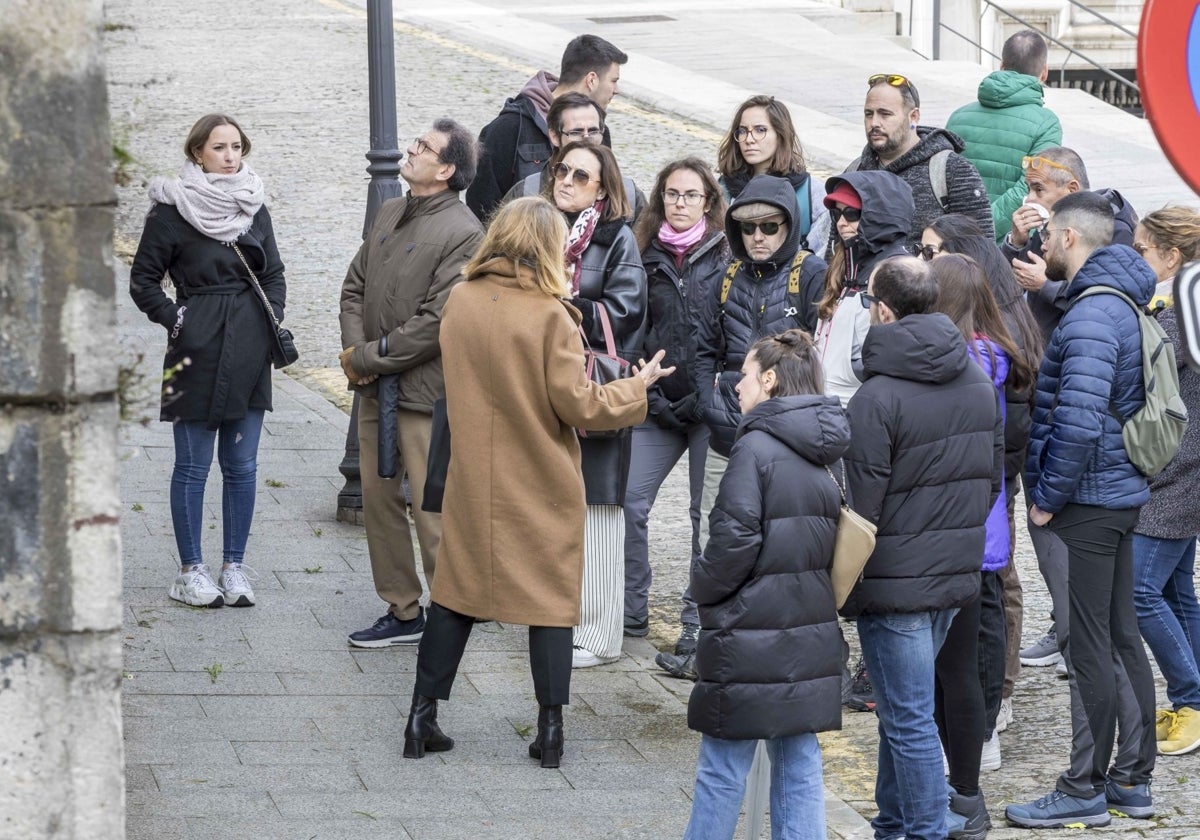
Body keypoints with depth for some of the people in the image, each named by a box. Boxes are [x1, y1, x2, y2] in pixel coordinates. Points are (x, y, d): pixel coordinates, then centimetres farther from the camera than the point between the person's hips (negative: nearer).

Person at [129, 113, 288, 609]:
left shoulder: (254, 208, 10)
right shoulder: (172, 210, -5)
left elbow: (274, 274, 19)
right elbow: (143, 280, 0)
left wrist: (273, 320, 5)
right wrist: (173, 319, -9)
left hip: (249, 352, 5)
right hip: (198, 350, -5)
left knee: (242, 466, 7)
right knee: (193, 466, 1)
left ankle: (234, 568, 14)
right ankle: (191, 570, 8)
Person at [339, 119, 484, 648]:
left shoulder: (462, 233, -13)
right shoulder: (389, 214, 13)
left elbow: (438, 323, -18)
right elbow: (355, 287, 16)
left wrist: (368, 357, -13)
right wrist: (355, 351, -2)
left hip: (424, 391, -8)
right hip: (374, 387, 8)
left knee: (432, 510, -3)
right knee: (378, 500, 12)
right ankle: (402, 611, 22)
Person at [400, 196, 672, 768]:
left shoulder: (460, 302, -2)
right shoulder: (550, 316, -17)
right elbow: (577, 405, -14)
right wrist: (637, 387, 1)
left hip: (473, 479, 4)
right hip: (543, 483, -4)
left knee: (455, 591, 12)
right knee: (552, 594, 6)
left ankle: (423, 719, 10)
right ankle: (550, 729, 7)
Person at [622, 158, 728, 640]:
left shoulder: (726, 257, 0)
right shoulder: (646, 257, 10)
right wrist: (649, 395, 0)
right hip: (659, 407, 3)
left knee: (708, 511, 2)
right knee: (628, 501, -6)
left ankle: (700, 619, 12)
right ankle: (631, 613, 4)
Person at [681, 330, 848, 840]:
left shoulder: (756, 447, -14)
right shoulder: (824, 455, 9)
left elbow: (735, 537, -17)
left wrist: (704, 588, -2)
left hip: (751, 639, -7)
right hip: (809, 638, 7)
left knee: (723, 769, 1)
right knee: (799, 765, 10)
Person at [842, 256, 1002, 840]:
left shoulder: (877, 398, -18)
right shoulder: (978, 380, 6)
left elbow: (863, 505, -16)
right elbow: (994, 477, 15)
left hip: (896, 579, -8)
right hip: (956, 573, 8)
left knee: (908, 720, -2)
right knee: (900, 709, 20)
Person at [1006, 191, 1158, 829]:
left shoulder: (1091, 317, -20)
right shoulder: (1121, 303, 13)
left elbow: (1079, 421, -27)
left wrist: (1048, 497, -17)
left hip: (1086, 505, -10)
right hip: (1121, 494, 10)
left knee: (1088, 647, -3)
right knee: (1121, 638, 14)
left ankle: (1086, 790, 2)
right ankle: (1133, 781, 21)